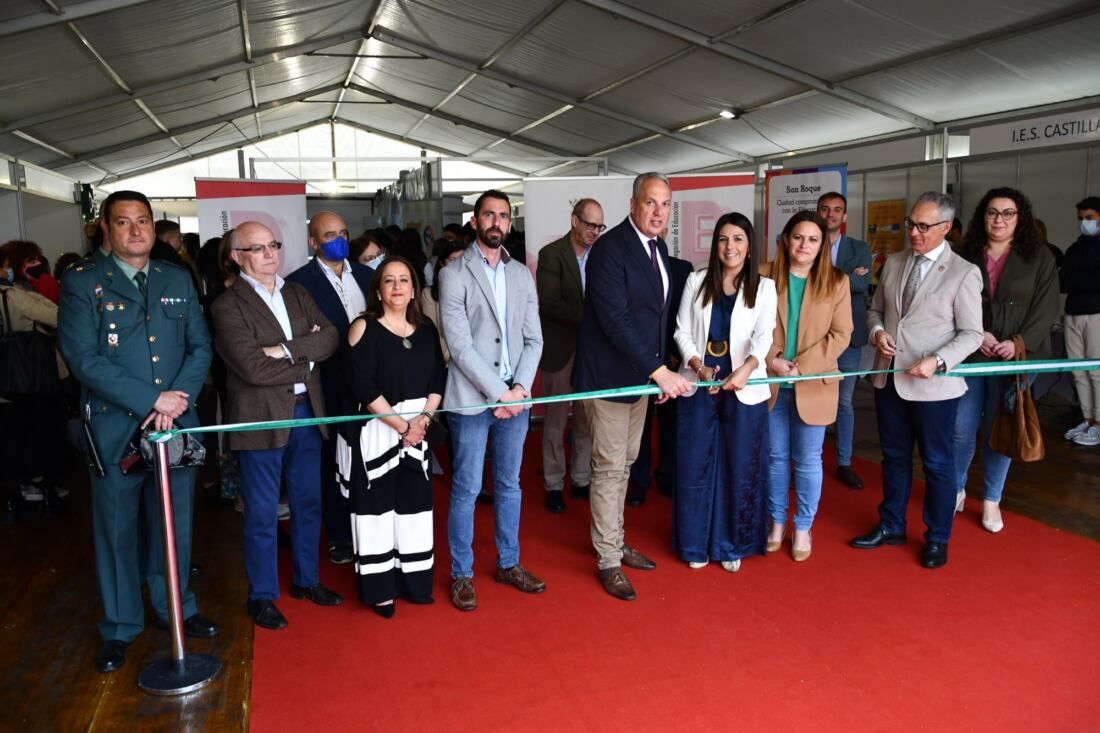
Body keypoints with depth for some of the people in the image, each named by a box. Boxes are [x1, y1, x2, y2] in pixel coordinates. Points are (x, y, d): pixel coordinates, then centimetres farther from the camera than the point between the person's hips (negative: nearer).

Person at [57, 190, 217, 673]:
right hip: (114, 429, -3)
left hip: (176, 424, 3)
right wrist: (152, 400, -16)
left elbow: (200, 347, 6)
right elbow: (84, 358, -13)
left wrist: (178, 399, -10)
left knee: (174, 524, 14)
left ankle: (176, 608, 34)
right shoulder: (82, 283, -4)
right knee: (117, 531, 9)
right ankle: (119, 628, 27)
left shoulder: (178, 281, 9)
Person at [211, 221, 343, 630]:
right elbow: (254, 368, -20)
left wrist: (287, 349, -17)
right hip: (262, 419, -6)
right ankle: (262, 596, 22)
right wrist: (307, 356, -9)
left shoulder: (297, 294, 10)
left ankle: (306, 580, 33)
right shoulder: (228, 305, -9)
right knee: (262, 515, 6)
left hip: (306, 412, 6)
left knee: (308, 503, 16)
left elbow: (330, 338, -3)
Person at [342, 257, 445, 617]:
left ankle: (413, 581, 22)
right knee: (377, 506, 2)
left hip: (418, 430, 5)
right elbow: (363, 387, -15)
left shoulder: (426, 330, 8)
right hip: (376, 430, -5)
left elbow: (438, 380, 5)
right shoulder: (364, 328, -7)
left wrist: (423, 418, -11)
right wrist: (401, 425, -16)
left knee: (414, 505, 10)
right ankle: (380, 588, 12)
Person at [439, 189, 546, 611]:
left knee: (509, 485, 15)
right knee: (466, 489, 3)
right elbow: (459, 345, -11)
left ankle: (508, 563, 29)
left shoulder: (522, 275, 10)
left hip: (515, 398, 5)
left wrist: (520, 387, -7)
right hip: (472, 399, -4)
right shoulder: (454, 274, -4)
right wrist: (498, 392, -14)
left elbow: (534, 339, 7)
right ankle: (461, 574, 17)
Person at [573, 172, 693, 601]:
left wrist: (661, 370, 6)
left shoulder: (658, 248, 9)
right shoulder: (610, 249, -18)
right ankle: (608, 561, 14)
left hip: (641, 374, 8)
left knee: (623, 465, 18)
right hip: (608, 376, -8)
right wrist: (659, 370, -29)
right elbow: (614, 319, -25)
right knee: (609, 469, 1)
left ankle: (615, 544, 33)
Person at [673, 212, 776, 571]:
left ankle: (732, 544, 21)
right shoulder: (696, 281, 6)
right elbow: (682, 331, 3)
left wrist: (747, 367, -30)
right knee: (696, 465, 6)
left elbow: (764, 335, -11)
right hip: (698, 386, 1)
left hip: (743, 388, -1)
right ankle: (696, 542, 20)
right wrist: (698, 366, -14)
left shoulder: (764, 287, 3)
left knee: (740, 467, 6)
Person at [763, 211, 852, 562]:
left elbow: (840, 335, -5)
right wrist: (772, 361, -15)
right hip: (771, 382, 1)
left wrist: (800, 366, -14)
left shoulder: (836, 281, -2)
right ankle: (777, 521, 27)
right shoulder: (766, 276, -2)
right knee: (776, 456, 11)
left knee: (807, 459, 7)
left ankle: (803, 527, 21)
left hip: (813, 384, -1)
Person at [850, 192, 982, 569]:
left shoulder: (964, 273, -10)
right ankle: (891, 525, 34)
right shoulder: (893, 263, 6)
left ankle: (937, 538, 26)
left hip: (933, 384, -5)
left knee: (937, 463, 9)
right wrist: (877, 331, -7)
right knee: (894, 456, 18)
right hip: (888, 378, 5)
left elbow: (971, 334, -10)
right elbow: (875, 308, 15)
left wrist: (937, 361, -24)